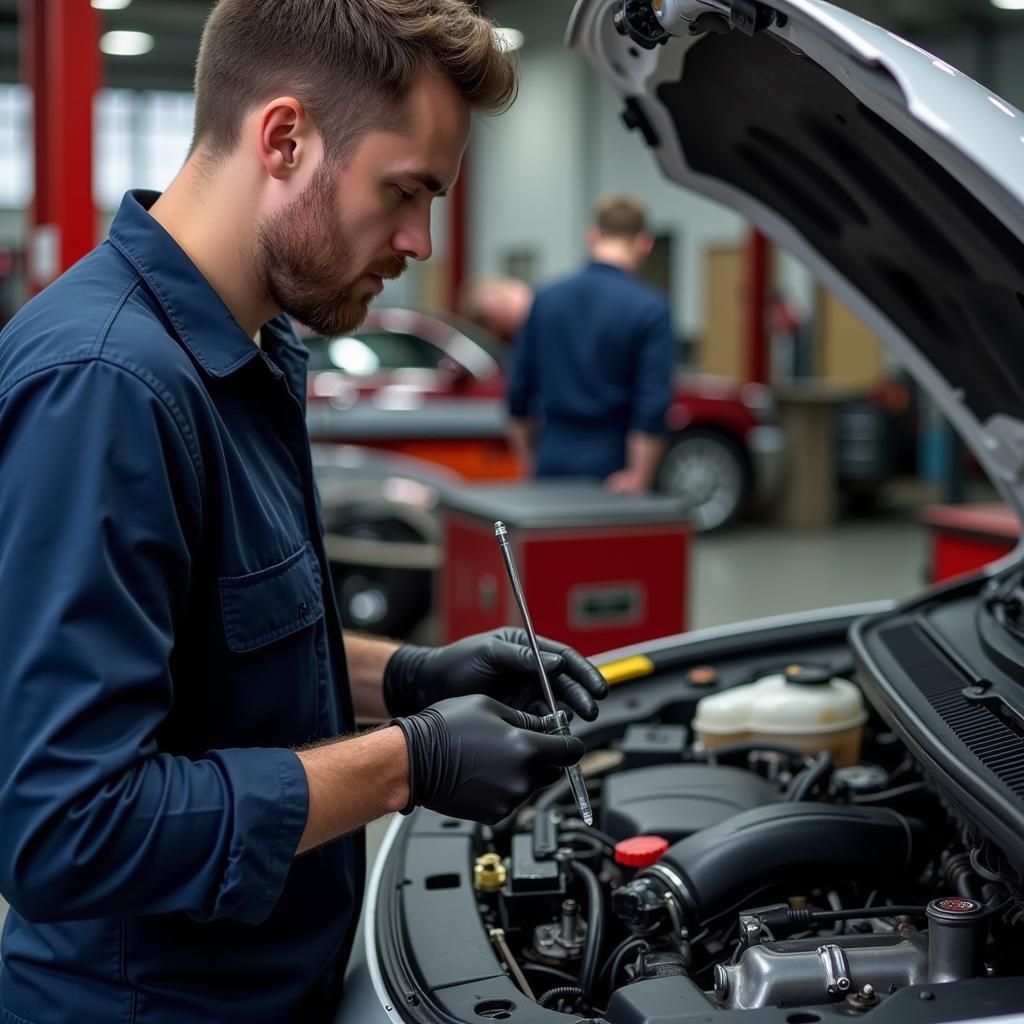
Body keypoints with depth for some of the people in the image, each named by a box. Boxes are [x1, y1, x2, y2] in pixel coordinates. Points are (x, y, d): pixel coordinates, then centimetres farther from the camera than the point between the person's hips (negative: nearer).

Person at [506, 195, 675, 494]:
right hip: (611, 472, -4)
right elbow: (652, 405, -16)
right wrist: (638, 479, -13)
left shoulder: (547, 298, 4)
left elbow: (519, 391, 8)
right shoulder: (650, 309, -9)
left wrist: (530, 463, 18)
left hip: (552, 465, 4)